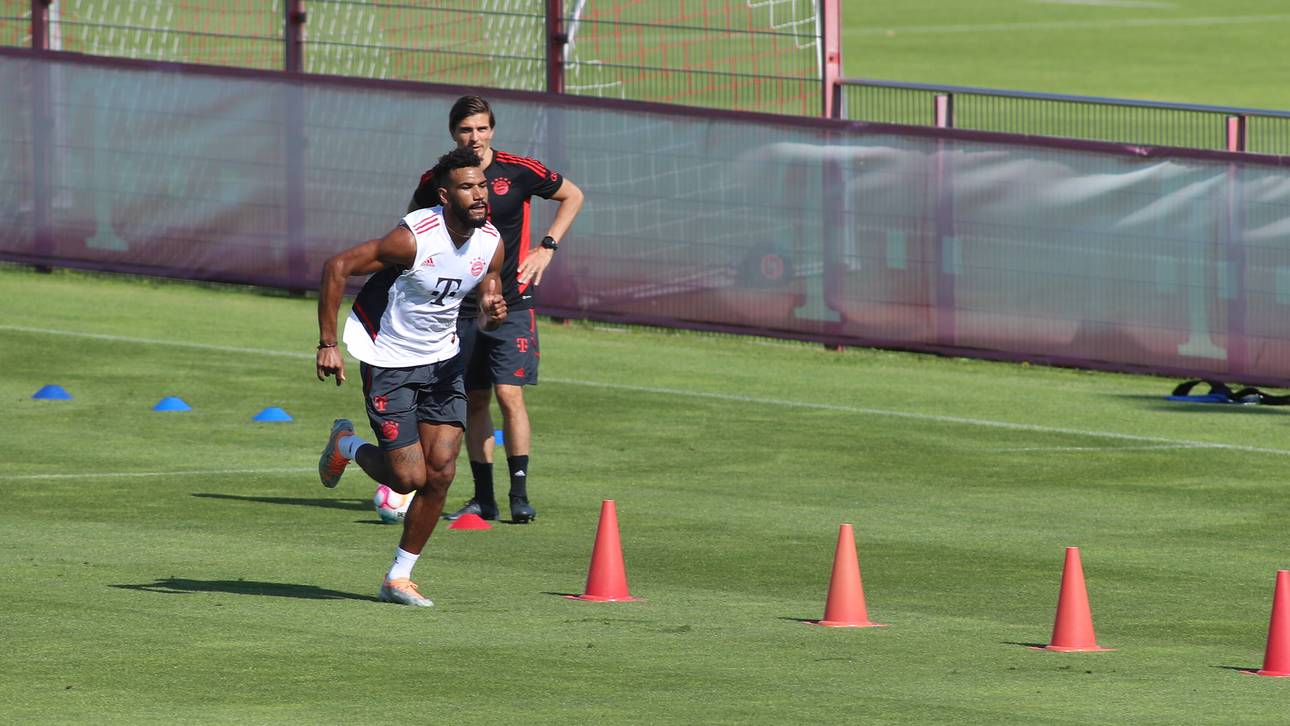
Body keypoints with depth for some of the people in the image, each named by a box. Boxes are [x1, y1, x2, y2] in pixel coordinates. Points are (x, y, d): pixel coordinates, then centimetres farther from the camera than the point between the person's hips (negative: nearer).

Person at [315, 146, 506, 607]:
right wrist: (327, 344, -23)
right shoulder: (414, 238, -25)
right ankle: (347, 446, 25)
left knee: (441, 473, -4)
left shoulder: (491, 244, -6)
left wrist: (491, 318, -17)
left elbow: (488, 304, 9)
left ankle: (399, 577, 11)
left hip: (442, 360, 6)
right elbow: (337, 267, -21)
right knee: (409, 477, -9)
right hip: (388, 361, -6)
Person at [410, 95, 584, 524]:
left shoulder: (519, 172, -6)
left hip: (512, 301, -3)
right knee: (475, 400, 5)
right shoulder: (436, 182, 1)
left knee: (509, 394, -13)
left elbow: (573, 196, 10)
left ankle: (519, 494, -8)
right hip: (462, 306, 3)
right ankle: (483, 498, 12)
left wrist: (547, 247, 2)